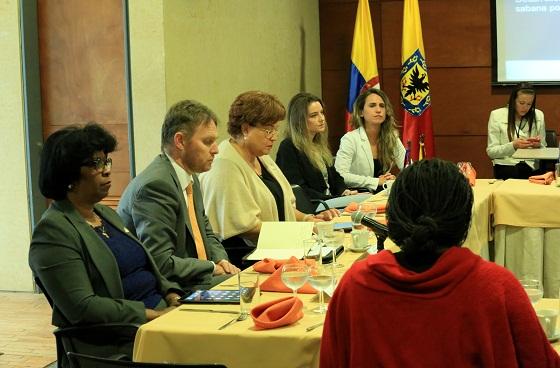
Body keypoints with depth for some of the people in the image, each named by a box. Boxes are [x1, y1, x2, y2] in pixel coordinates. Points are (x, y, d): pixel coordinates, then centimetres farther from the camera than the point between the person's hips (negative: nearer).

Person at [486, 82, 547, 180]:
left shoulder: (538, 115, 9)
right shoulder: (497, 115, 1)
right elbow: (491, 152, 0)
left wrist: (538, 145, -8)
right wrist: (513, 146, -16)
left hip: (532, 167, 4)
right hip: (506, 167, -4)